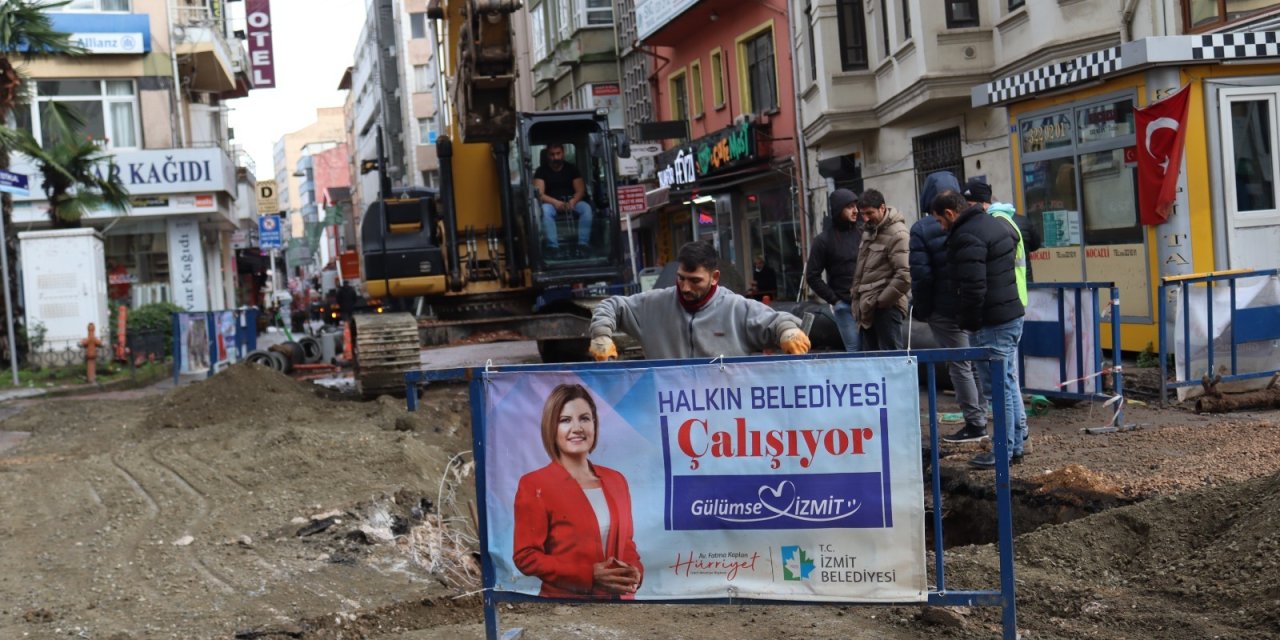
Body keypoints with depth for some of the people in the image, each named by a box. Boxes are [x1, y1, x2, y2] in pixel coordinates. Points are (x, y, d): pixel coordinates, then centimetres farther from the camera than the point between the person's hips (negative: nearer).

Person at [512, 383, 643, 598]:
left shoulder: (616, 480, 7)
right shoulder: (534, 484, -9)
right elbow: (526, 556, -12)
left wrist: (634, 571, -7)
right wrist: (589, 575, -20)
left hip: (618, 597, 5)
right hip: (564, 597, -5)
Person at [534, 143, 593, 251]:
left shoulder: (572, 169, 9)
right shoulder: (541, 170, 2)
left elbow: (581, 190, 1)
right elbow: (539, 194, -9)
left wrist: (573, 201, -22)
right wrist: (555, 202, -27)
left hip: (571, 202, 2)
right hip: (551, 203, -2)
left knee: (586, 208, -29)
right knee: (545, 210, -36)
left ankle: (583, 244, -32)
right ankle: (553, 247, -42)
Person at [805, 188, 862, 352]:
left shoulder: (862, 234, 12)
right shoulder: (824, 240, 2)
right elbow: (812, 276, 1)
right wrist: (834, 299, -4)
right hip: (844, 305, -3)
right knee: (854, 349, -7)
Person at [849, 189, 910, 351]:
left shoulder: (897, 234, -12)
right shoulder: (868, 230, 17)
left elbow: (905, 275, -20)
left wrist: (881, 301, -17)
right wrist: (856, 294, 14)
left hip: (886, 308, -9)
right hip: (868, 308, 9)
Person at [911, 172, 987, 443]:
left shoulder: (922, 229, -10)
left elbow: (921, 274, -13)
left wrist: (921, 309, -1)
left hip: (946, 309, -5)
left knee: (959, 365, 1)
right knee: (977, 361, 14)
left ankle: (975, 423, 4)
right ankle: (979, 418, 21)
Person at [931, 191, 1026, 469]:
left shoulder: (966, 237, -17)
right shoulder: (997, 224, 14)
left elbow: (973, 287, -23)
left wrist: (969, 322, -10)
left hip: (992, 323, -10)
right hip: (1014, 314, 10)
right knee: (1010, 383, 16)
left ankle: (1004, 451, 3)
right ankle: (1015, 446, 22)